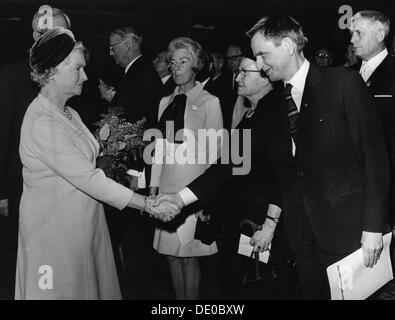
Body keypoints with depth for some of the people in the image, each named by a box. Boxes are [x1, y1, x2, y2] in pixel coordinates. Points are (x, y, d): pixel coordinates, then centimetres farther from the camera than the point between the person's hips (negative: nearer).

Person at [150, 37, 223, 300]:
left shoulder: (209, 102, -5)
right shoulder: (166, 102, 12)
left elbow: (215, 153, -7)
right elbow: (160, 147, 14)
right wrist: (154, 186, 8)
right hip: (168, 186, 5)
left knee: (189, 256, -1)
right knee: (172, 255, 10)